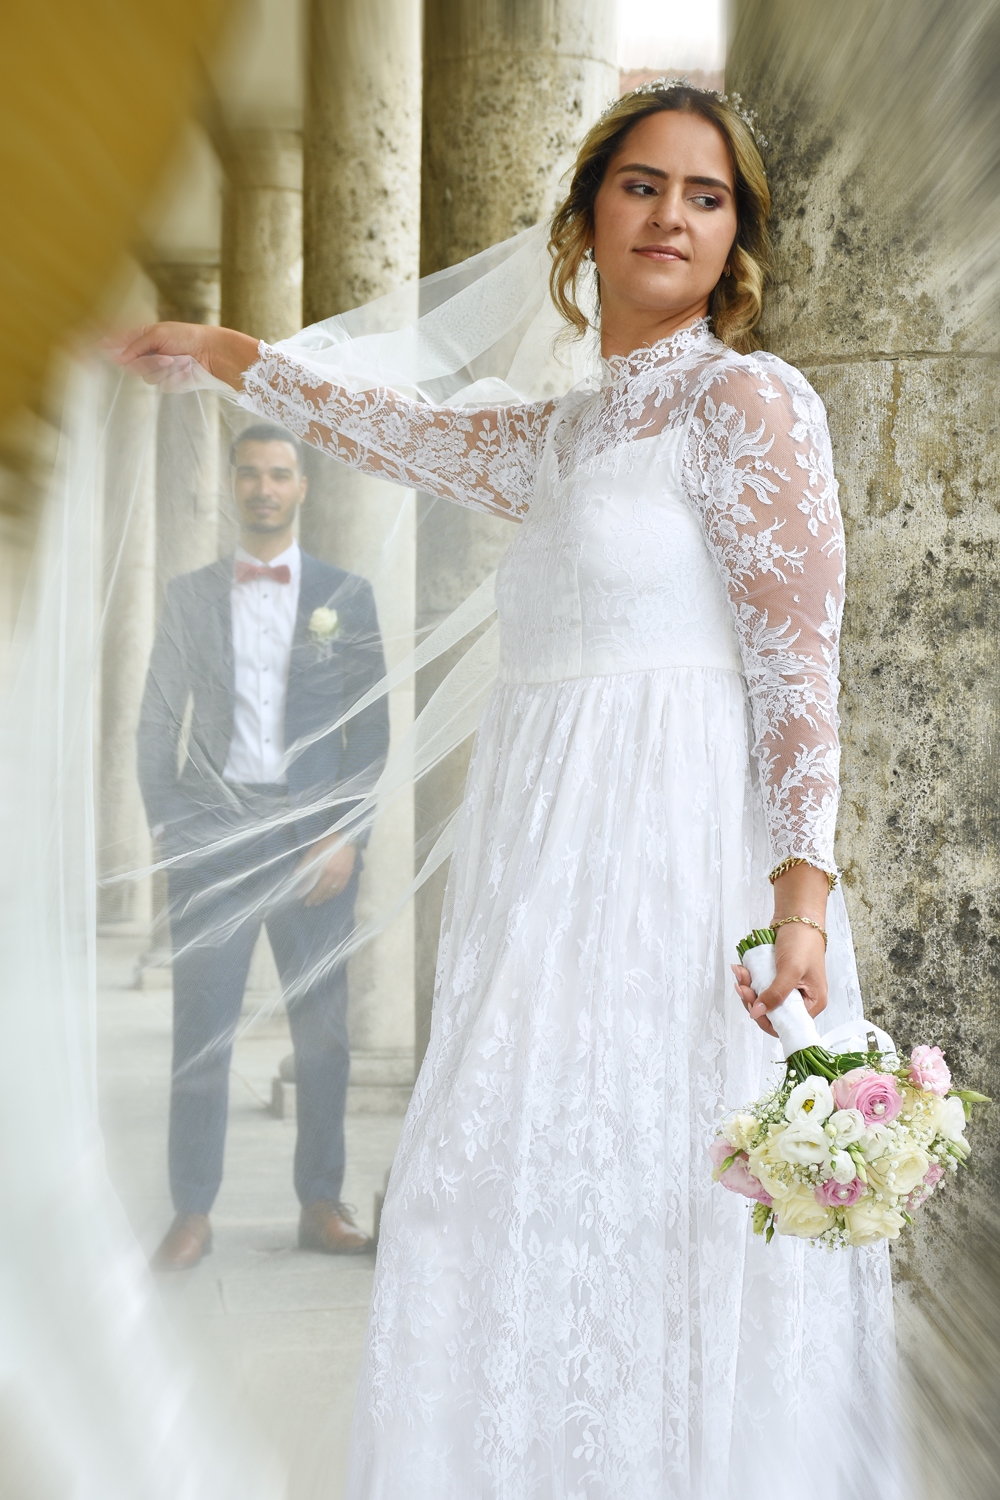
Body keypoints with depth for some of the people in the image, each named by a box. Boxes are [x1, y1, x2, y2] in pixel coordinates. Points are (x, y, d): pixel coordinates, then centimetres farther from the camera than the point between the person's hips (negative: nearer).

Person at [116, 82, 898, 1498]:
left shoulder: (745, 397, -2)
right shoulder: (565, 434, 19)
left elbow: (798, 662, -10)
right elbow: (391, 427, 34)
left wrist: (804, 892, -22)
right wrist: (214, 349, 44)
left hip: (680, 858, -7)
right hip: (553, 867, 8)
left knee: (644, 1210, -7)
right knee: (522, 1218, 9)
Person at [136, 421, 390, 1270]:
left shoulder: (346, 595, 8)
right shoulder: (189, 596, 11)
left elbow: (372, 725, 4)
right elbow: (157, 724, 10)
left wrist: (346, 834, -6)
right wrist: (168, 833, 0)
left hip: (314, 832, 0)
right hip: (212, 828, 0)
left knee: (323, 1028, 4)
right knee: (201, 1029, -2)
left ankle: (322, 1206, 14)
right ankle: (193, 1215, 6)